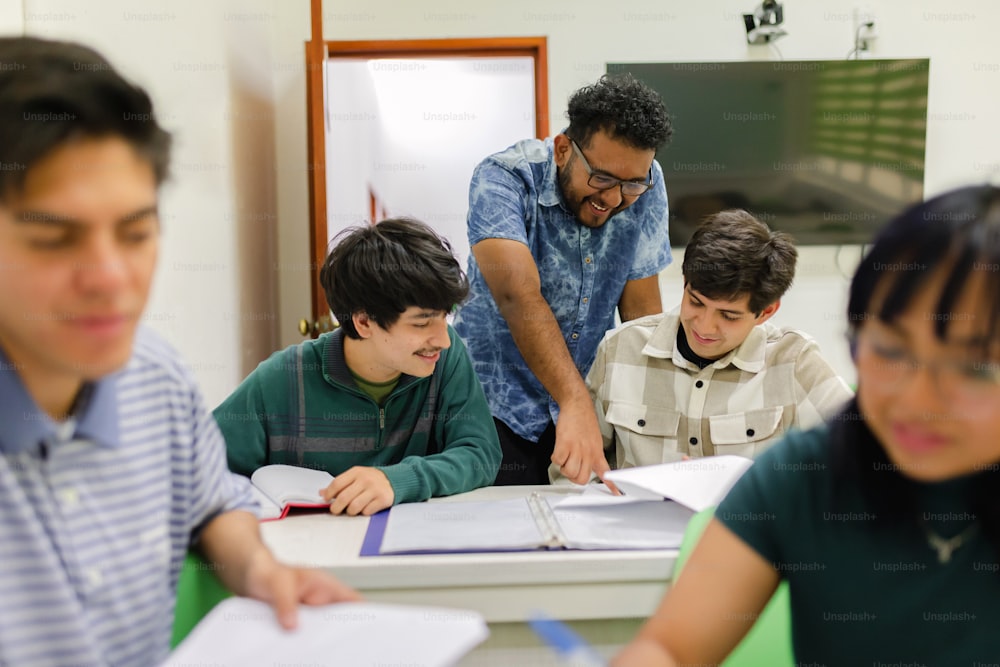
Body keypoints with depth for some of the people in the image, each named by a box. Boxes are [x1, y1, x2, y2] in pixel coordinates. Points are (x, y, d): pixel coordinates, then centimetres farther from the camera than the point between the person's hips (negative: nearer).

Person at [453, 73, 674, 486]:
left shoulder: (645, 187, -7)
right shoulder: (504, 180, -20)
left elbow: (642, 308, -2)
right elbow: (519, 297, -36)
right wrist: (576, 402, -47)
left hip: (591, 405, 3)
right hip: (501, 410, -3)